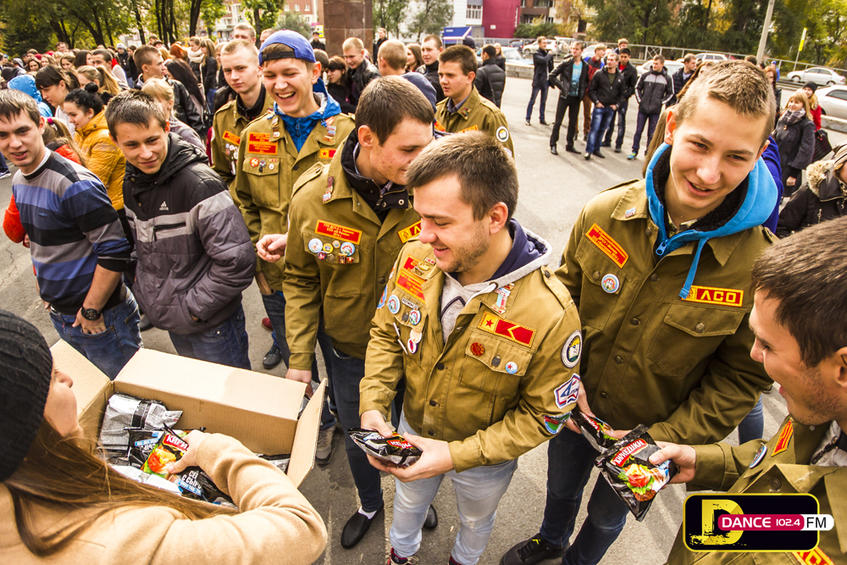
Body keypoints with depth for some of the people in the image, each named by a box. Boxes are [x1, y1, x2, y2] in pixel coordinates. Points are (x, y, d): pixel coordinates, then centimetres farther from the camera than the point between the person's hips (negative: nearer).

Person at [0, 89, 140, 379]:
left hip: (101, 319, -8)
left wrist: (91, 311, -18)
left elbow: (115, 251, -25)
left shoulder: (74, 184, -22)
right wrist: (45, 289, 17)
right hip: (59, 316, 8)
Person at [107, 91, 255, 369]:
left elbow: (237, 261, -28)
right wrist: (144, 288, 8)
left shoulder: (199, 183, -24)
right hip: (171, 324, 8)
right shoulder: (131, 182, 3)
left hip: (212, 325, -7)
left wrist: (193, 306, -20)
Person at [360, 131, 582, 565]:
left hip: (484, 461, -2)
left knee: (475, 521, 32)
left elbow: (543, 414, -23)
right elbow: (386, 334, -6)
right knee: (407, 502, 35)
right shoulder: (415, 259, -24)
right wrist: (372, 405, -20)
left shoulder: (551, 314, -37)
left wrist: (457, 455, -29)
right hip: (411, 433, 3)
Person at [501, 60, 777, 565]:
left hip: (651, 434, -2)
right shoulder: (605, 213, -20)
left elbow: (741, 377, -14)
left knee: (607, 515, 28)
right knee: (561, 486, 32)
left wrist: (660, 441, -17)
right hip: (574, 407, 2)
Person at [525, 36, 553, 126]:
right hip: (537, 80, -6)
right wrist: (549, 55, -9)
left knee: (543, 101, 10)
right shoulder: (536, 53, -7)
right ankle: (528, 119, 5)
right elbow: (544, 60, -23)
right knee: (532, 100, -1)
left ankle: (541, 119, 18)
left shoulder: (548, 53, 11)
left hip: (545, 81, 6)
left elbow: (550, 67, 13)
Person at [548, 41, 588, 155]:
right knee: (558, 121, -2)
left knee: (573, 122, 9)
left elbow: (586, 81, 18)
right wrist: (561, 86, -9)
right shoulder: (566, 63, -5)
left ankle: (569, 145, 19)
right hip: (564, 96, -3)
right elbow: (552, 76, -4)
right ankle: (553, 145, 6)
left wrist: (582, 91, 2)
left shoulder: (585, 66, 5)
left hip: (576, 98, 3)